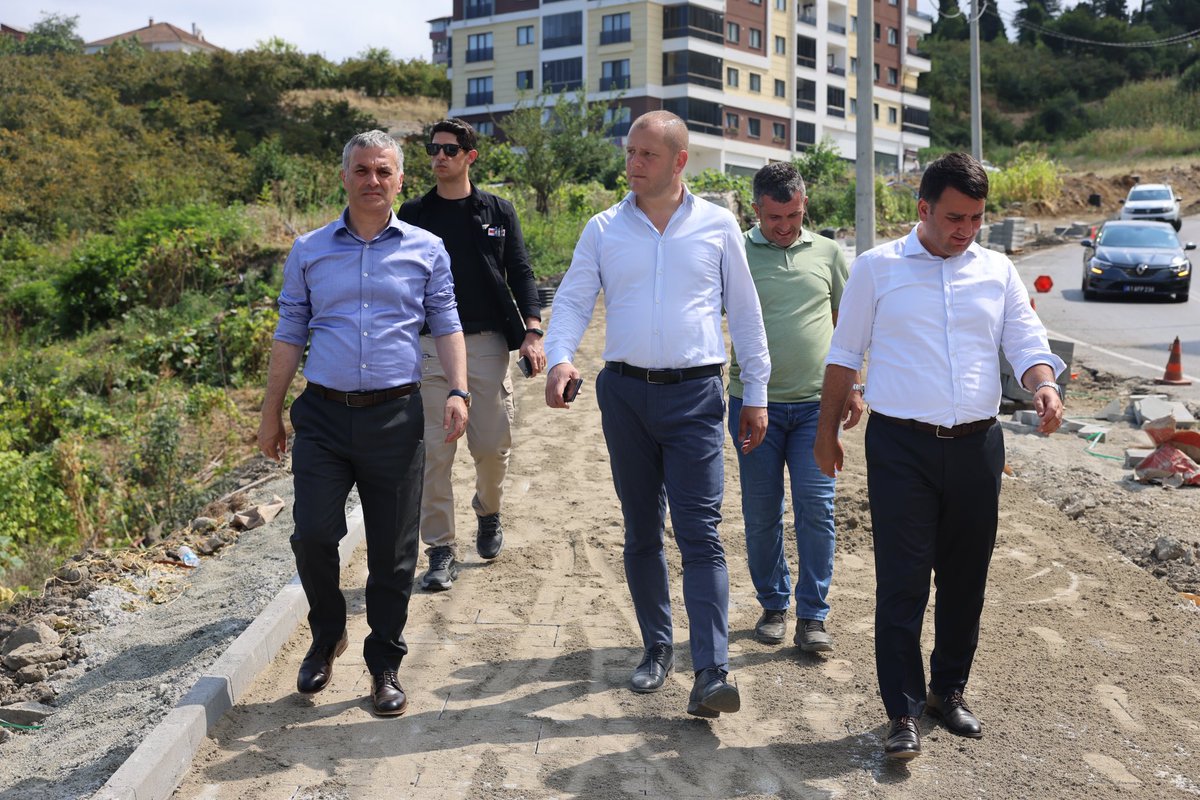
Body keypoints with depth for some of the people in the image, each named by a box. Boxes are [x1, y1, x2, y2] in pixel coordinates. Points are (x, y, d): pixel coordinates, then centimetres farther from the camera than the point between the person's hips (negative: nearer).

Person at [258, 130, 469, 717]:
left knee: (392, 551, 4)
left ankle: (385, 665, 21)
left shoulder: (426, 250, 8)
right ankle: (327, 636, 22)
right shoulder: (310, 251, 9)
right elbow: (289, 335, 12)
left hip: (395, 416, 0)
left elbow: (446, 326, 9)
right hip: (323, 415, 1)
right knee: (312, 535, -7)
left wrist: (457, 391, -7)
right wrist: (271, 413, 10)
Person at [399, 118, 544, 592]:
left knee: (492, 445, 2)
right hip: (430, 345, 0)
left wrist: (532, 331, -7)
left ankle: (488, 513, 34)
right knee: (435, 451, -3)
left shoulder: (498, 212, 9)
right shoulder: (414, 214, 8)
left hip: (487, 343, 0)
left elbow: (520, 274, 7)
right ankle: (441, 551, 6)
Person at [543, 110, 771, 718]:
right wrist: (559, 357, -17)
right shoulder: (603, 229, 7)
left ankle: (711, 673, -12)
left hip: (695, 395, -2)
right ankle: (657, 647, 26)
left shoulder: (717, 225, 5)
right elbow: (572, 300, 4)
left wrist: (756, 394, 7)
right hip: (625, 392, 2)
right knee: (641, 531, 11)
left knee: (700, 532, -10)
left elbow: (744, 313, 9)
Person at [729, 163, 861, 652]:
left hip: (815, 404, 1)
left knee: (816, 509, -3)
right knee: (760, 513, 6)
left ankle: (812, 616, 6)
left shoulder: (827, 253, 9)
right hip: (754, 403, -1)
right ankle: (773, 606, 22)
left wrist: (852, 386, 12)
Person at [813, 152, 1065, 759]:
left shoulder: (998, 272, 10)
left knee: (965, 579, 12)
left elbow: (1027, 344, 7)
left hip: (976, 446, 4)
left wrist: (1044, 386, -16)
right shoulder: (877, 268, 2)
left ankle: (949, 691, 29)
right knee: (902, 582, -4)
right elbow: (844, 352, 7)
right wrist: (827, 431, 7)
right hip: (901, 447, -3)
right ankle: (904, 713, 5)